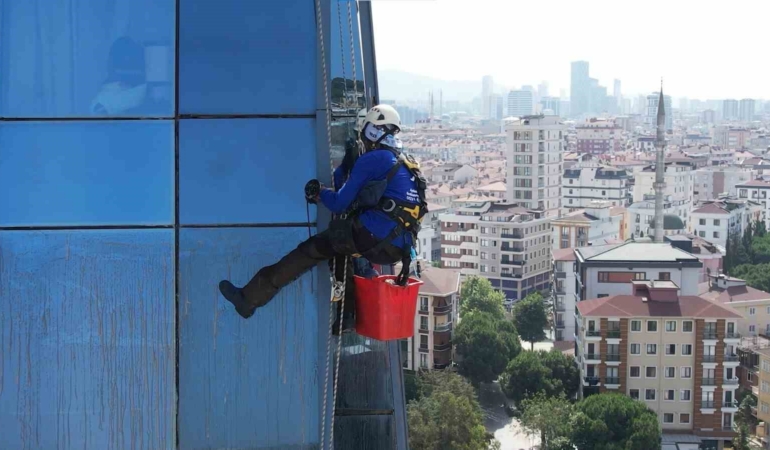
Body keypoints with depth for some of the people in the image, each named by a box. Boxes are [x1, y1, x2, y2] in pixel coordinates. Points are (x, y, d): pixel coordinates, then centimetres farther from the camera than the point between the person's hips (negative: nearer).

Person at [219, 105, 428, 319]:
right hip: (398, 251, 8)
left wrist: (320, 194, 19)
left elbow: (340, 203, -2)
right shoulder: (408, 165, 22)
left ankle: (250, 298, 0)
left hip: (373, 236, -8)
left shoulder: (371, 160, -3)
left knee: (311, 250, 1)